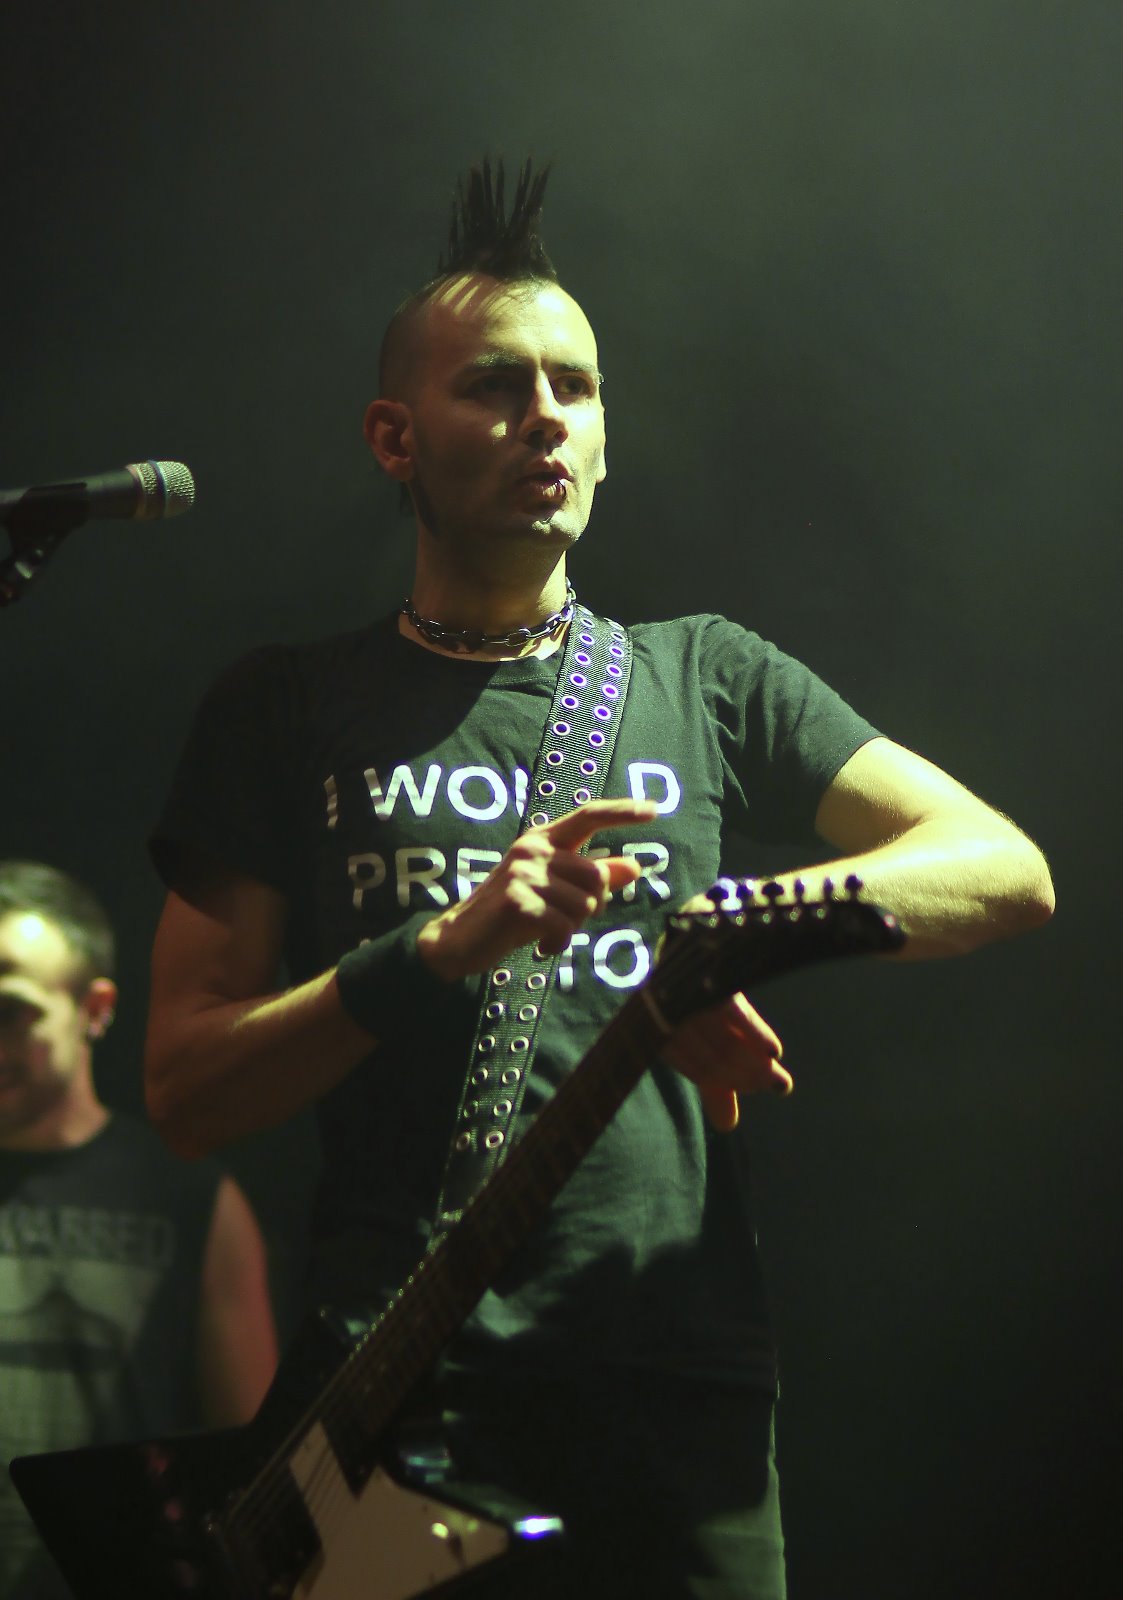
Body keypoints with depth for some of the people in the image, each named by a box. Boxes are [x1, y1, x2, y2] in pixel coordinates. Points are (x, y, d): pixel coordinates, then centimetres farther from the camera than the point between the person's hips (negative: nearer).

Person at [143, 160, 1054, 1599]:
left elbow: (1005, 869, 7)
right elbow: (184, 1089, 4)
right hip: (397, 1389, -1)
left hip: (686, 1387, 1)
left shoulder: (709, 682, 16)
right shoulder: (288, 711, 11)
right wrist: (439, 952, -12)